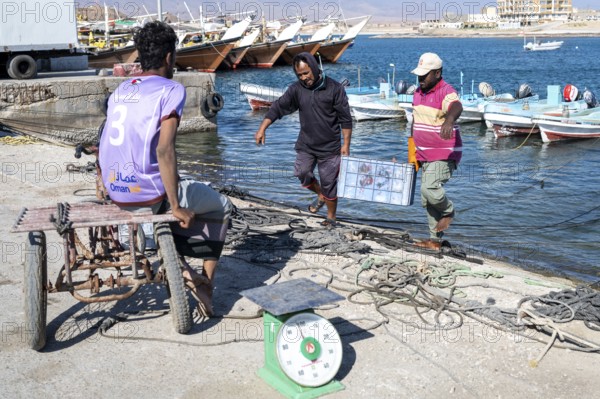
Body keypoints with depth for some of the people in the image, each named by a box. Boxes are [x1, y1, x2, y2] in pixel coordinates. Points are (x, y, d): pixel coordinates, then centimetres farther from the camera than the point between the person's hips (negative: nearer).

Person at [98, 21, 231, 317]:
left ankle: (180, 268, 23)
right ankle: (206, 282, 16)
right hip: (148, 193, -7)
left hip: (116, 192, 7)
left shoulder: (121, 90, 11)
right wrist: (177, 208, -17)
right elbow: (164, 150, -23)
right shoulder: (171, 89, -12)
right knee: (222, 208, 17)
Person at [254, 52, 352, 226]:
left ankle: (331, 218, 21)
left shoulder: (334, 88, -12)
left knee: (328, 182, 3)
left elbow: (345, 118, -8)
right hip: (306, 144, 4)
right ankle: (320, 196, 31)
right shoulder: (296, 89, -3)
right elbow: (278, 107, -4)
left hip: (330, 147, -4)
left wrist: (346, 144, -10)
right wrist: (262, 129, -14)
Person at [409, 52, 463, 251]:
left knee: (429, 188, -25)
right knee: (427, 201, 11)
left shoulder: (446, 92, -15)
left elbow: (456, 107, -38)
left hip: (445, 154, -8)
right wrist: (413, 152, 22)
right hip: (426, 156, 9)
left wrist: (449, 120, -62)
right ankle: (435, 240, 22)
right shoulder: (418, 92, 10)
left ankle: (448, 211, 7)